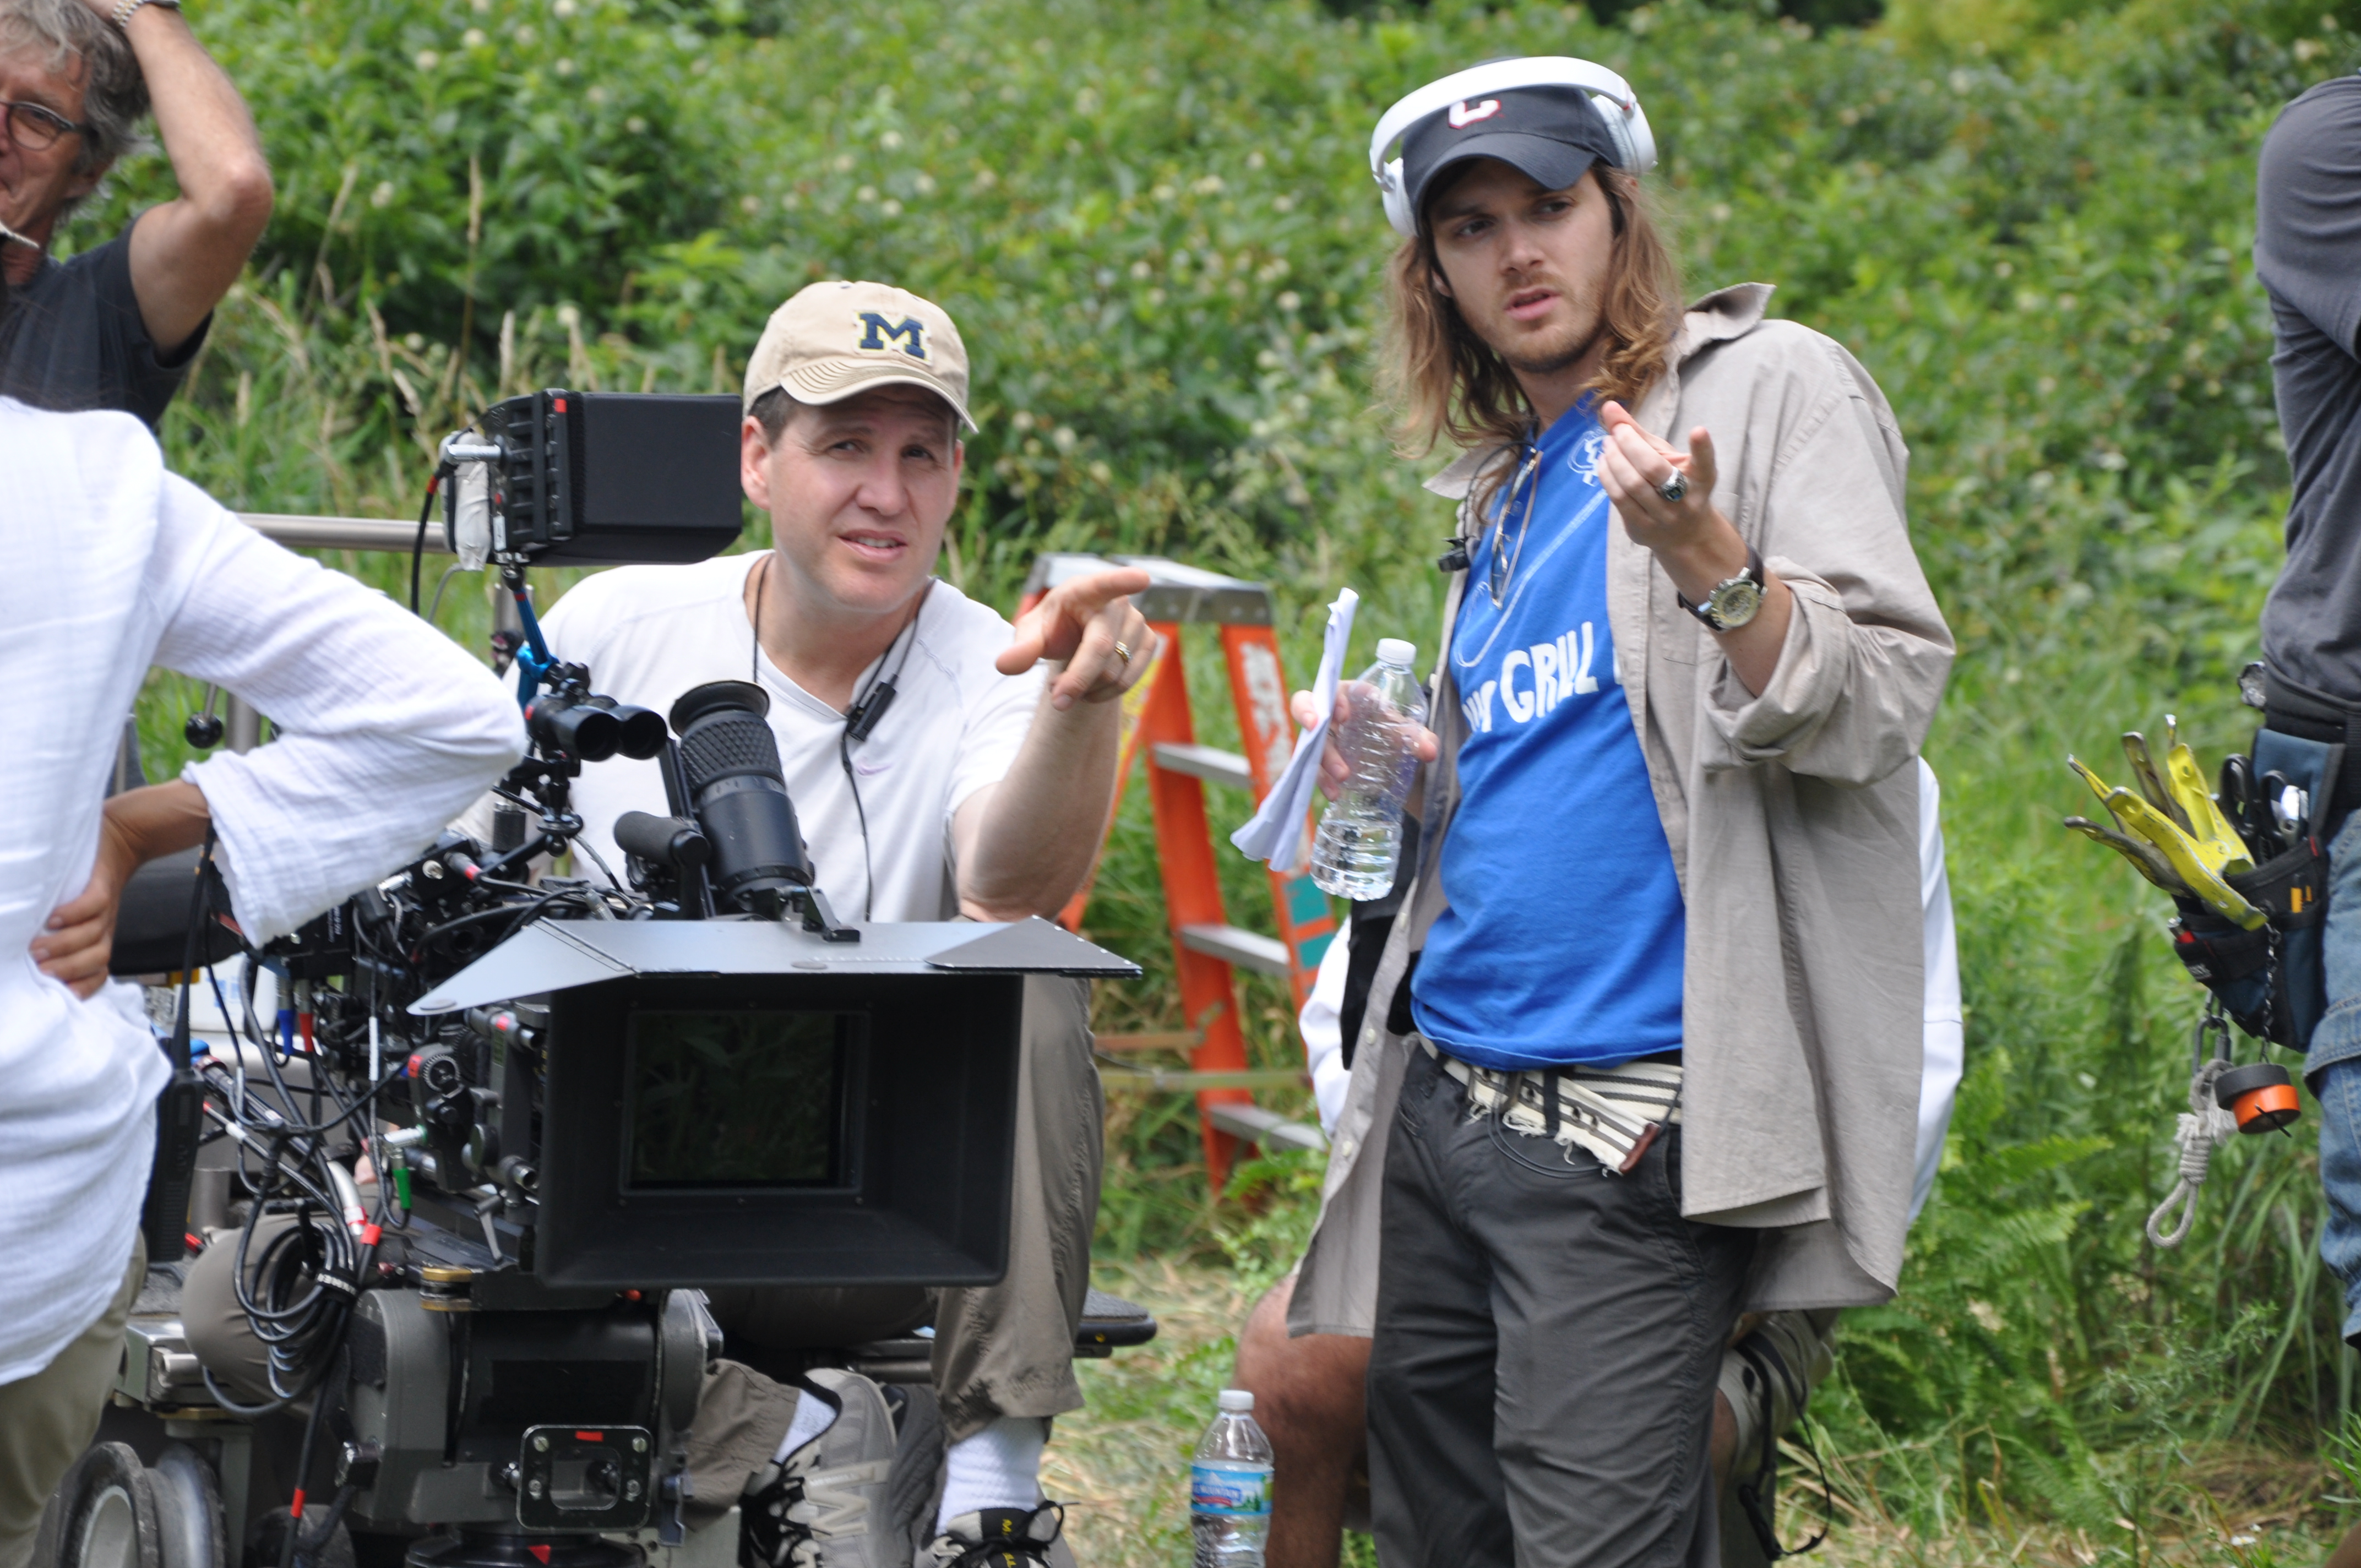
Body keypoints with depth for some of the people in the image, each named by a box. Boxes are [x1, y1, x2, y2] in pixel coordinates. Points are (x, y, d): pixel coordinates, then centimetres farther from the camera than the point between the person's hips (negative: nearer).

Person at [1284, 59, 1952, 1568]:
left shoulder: (1771, 389, -1)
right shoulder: (1505, 487, 21)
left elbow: (1877, 709, -11)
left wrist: (1712, 564, -27)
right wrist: (1399, 777, 11)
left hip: (1629, 1124, -8)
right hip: (1446, 1094, 8)